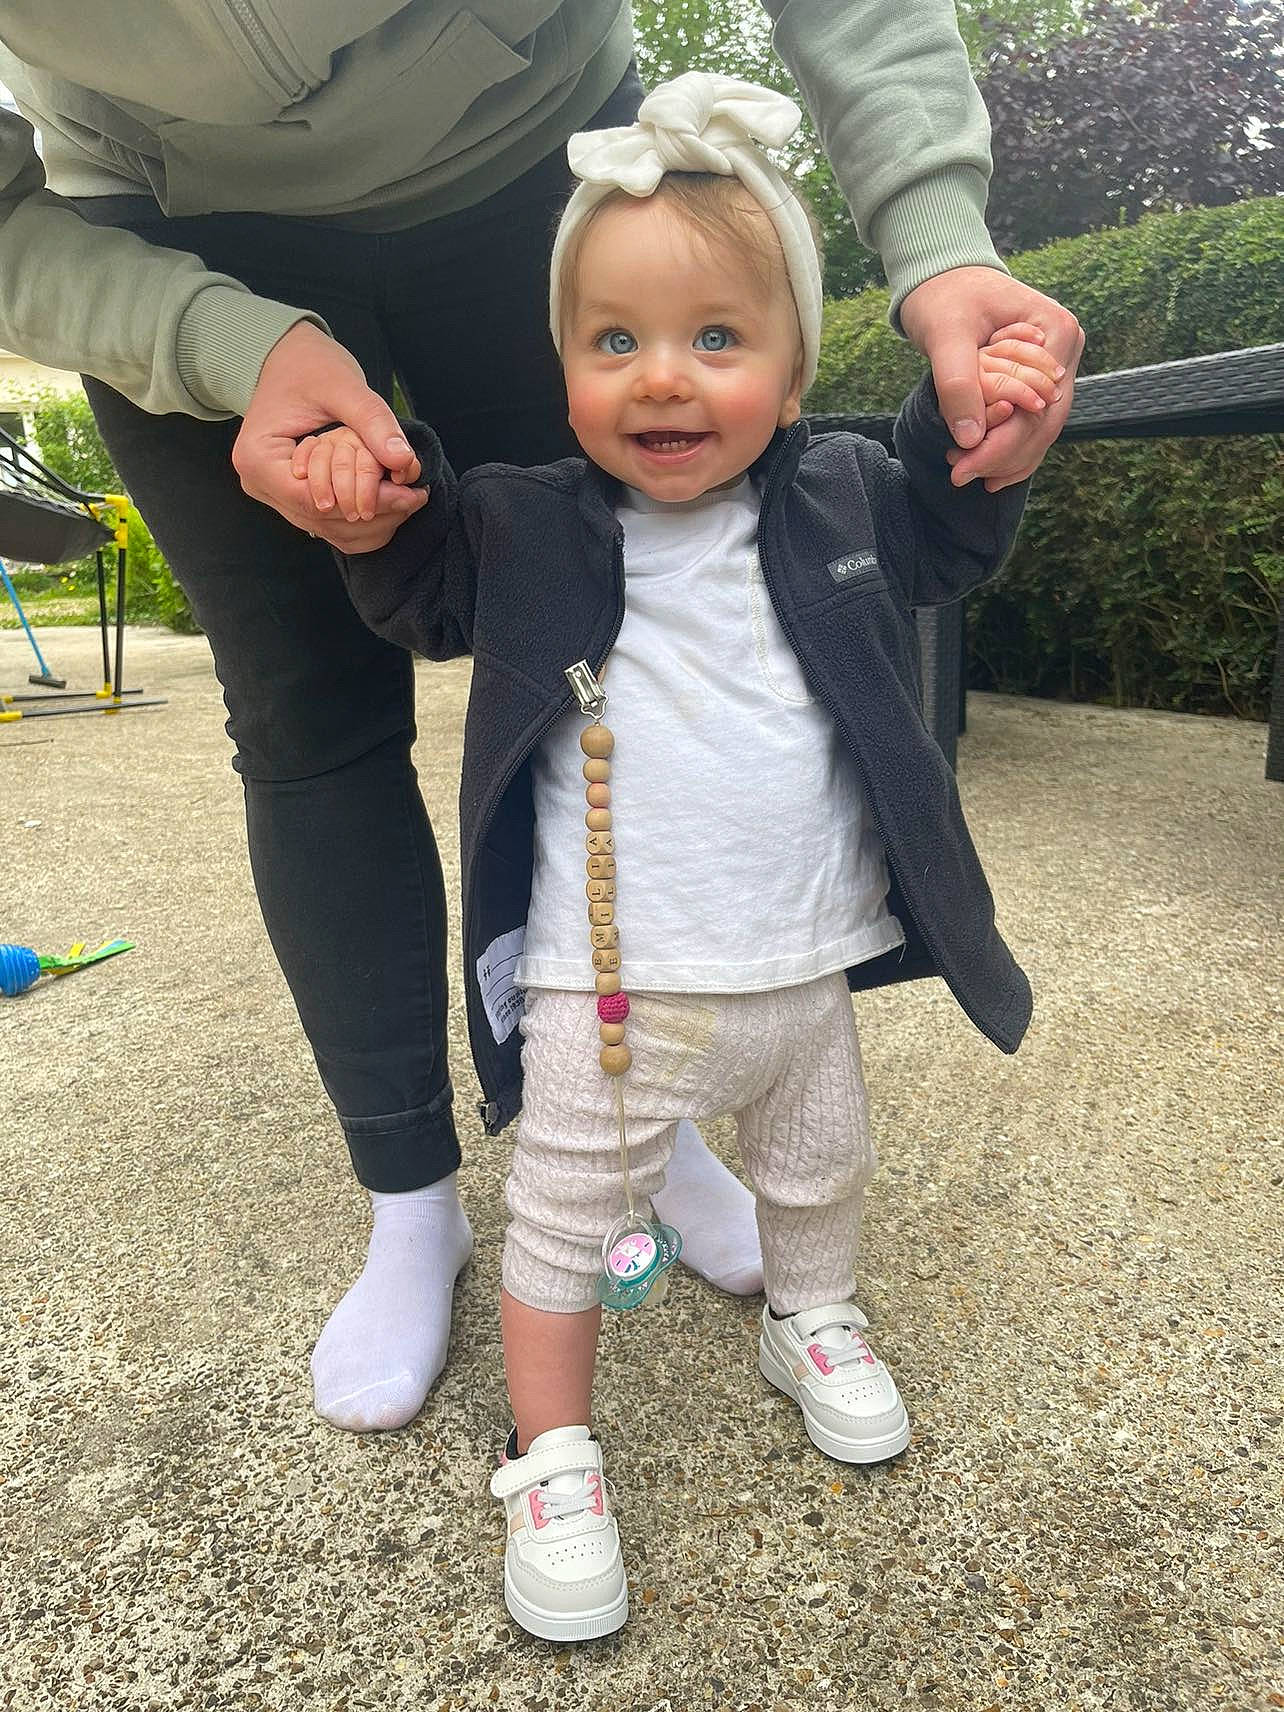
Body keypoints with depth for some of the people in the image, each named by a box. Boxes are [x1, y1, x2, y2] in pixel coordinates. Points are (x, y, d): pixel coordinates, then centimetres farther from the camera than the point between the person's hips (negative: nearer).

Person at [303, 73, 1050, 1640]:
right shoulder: (521, 524, -7)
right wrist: (371, 504, -13)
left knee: (819, 1171, 26)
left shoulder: (840, 496, -1)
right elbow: (419, 598, 7)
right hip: (605, 991, -3)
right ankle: (552, 1456, 34)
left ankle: (810, 1323, 58)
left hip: (804, 968, 4)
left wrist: (985, 433, -3)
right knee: (566, 1226, 9)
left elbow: (946, 542, 16)